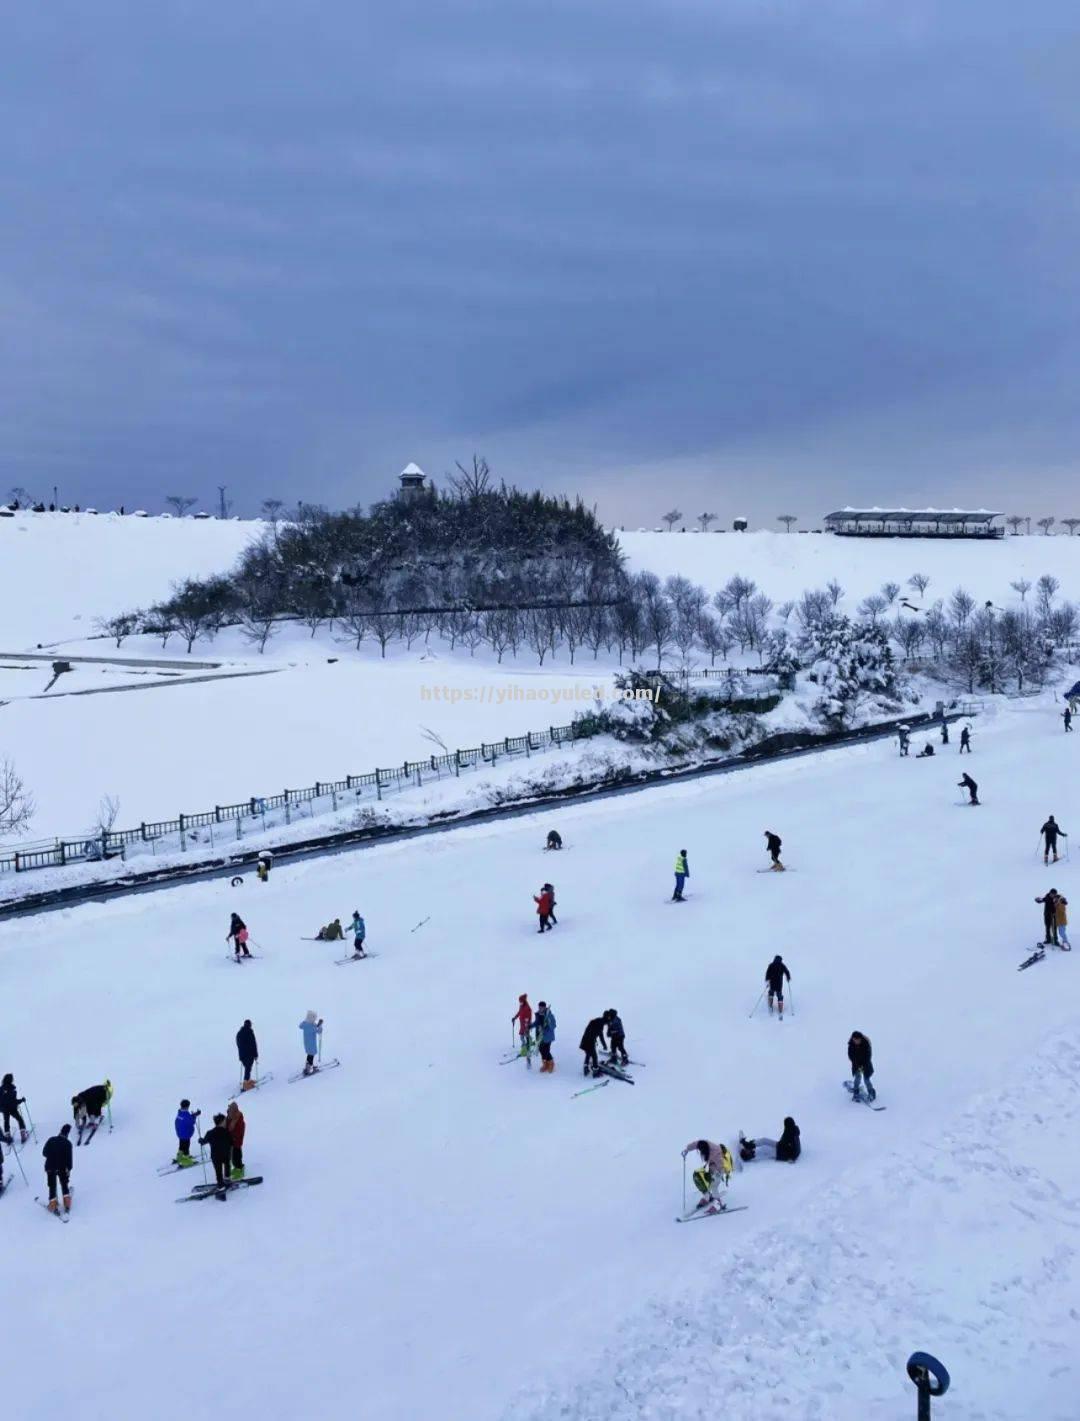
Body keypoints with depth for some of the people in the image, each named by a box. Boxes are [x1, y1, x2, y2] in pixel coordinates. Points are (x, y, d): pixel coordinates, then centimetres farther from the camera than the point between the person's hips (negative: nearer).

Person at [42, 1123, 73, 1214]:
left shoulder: (51, 1140, -7)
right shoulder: (67, 1143, -13)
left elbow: (44, 1153, 0)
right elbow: (69, 1158, -13)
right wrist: (69, 1169, -3)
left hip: (50, 1168, 1)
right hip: (62, 1168, -1)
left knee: (52, 1187, 11)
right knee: (64, 1186, 17)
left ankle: (54, 1206, 6)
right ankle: (67, 1206, 14)